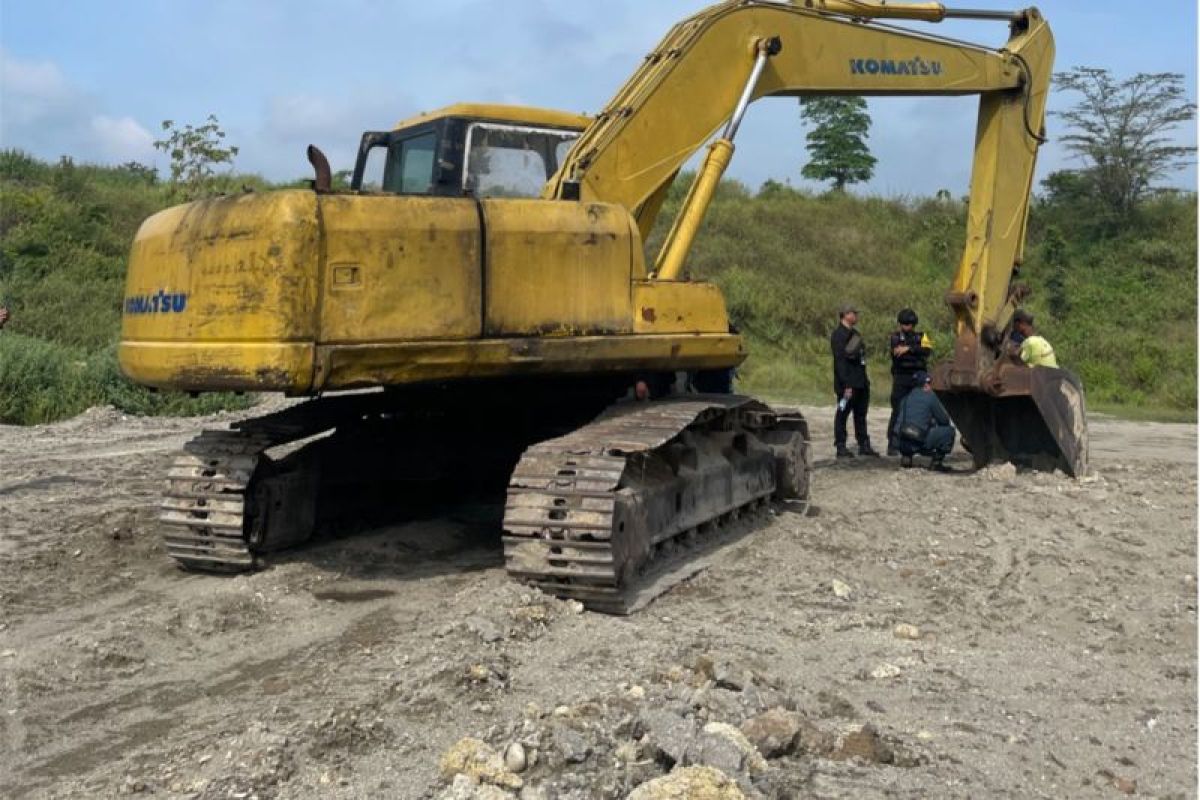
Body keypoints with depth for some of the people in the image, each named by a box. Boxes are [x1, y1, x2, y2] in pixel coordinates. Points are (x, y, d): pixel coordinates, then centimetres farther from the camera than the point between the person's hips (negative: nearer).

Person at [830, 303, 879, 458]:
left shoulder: (855, 333, 16)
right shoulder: (838, 335, -13)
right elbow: (840, 361, -19)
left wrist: (865, 381, 19)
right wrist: (846, 385, -23)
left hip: (861, 383, 9)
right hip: (847, 384, -9)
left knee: (861, 415, 13)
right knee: (842, 414, 0)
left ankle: (864, 445, 21)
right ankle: (841, 447, 7)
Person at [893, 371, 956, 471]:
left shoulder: (907, 397, 19)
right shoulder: (930, 396, 1)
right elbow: (945, 420, 6)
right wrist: (934, 422, 29)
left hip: (901, 443, 6)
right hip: (918, 443, -6)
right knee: (949, 430, 8)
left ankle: (906, 456, 21)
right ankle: (936, 461, 3)